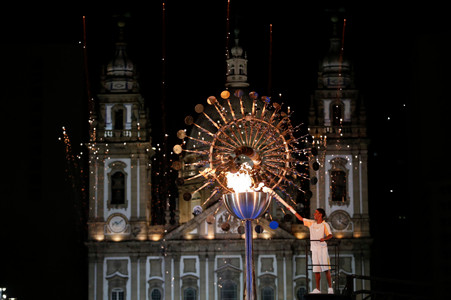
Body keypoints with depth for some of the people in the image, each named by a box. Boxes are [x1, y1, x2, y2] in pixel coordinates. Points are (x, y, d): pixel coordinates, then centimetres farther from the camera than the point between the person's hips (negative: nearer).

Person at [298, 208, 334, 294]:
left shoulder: (325, 224, -3)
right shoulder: (311, 223, 14)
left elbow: (330, 235, -14)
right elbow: (301, 219, 23)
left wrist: (324, 238, -34)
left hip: (322, 248, -5)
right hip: (314, 249, 6)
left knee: (326, 269, -10)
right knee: (316, 270, 5)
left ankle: (330, 288, -9)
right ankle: (318, 289, 9)